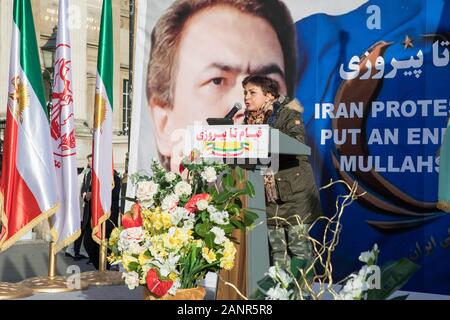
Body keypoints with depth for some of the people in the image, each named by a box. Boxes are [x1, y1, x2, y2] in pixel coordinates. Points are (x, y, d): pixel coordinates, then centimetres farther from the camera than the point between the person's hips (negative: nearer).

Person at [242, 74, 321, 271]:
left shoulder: (288, 114, -6)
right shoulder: (250, 119, 13)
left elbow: (297, 143, -22)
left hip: (294, 191, -5)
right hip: (268, 194, 6)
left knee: (298, 244, -1)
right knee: (275, 248, 8)